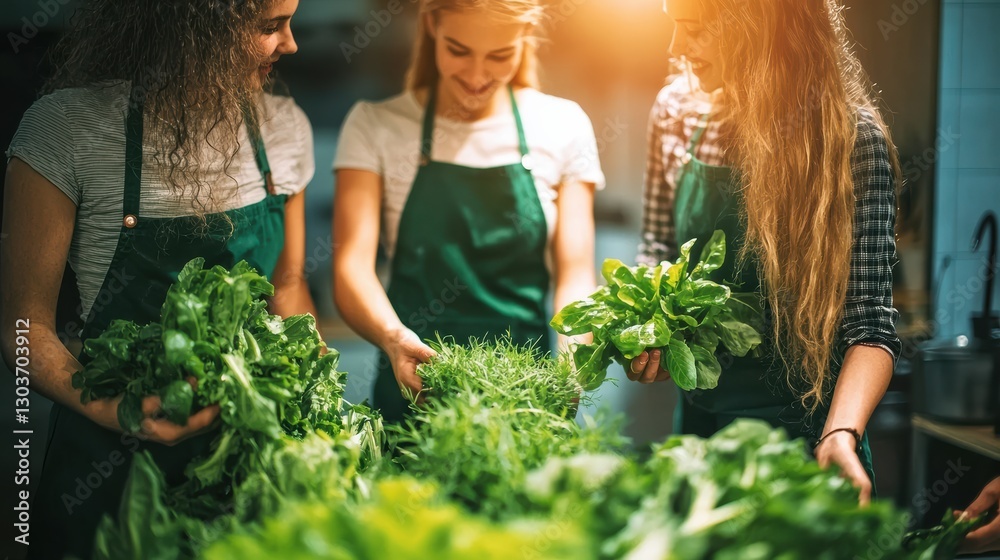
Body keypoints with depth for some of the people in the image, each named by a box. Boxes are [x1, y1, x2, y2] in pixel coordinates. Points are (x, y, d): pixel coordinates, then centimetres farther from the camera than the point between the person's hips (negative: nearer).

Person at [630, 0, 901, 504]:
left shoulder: (852, 137, -18)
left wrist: (842, 435, -37)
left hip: (802, 426, -5)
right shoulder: (676, 108, -4)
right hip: (697, 413, 5)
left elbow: (869, 321, -21)